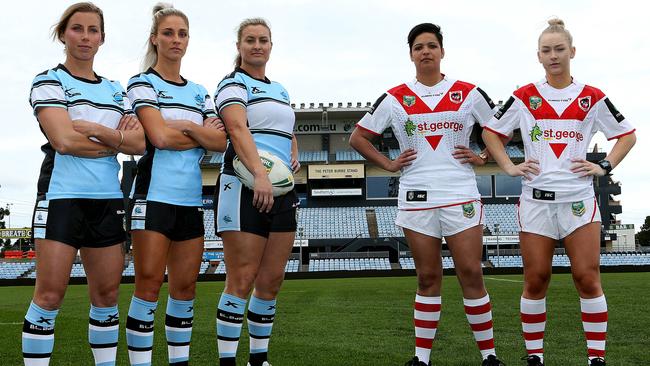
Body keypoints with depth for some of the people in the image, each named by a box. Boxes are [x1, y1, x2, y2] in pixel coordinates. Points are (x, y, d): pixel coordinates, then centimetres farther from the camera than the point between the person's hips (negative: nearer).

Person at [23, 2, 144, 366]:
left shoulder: (115, 90, 16)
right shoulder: (49, 82, 2)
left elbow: (139, 143, 3)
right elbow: (65, 140, -14)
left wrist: (93, 129, -10)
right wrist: (117, 140, -4)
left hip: (108, 199, 5)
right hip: (62, 196, -5)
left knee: (107, 294, 6)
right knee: (50, 294, -7)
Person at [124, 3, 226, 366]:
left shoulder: (199, 92, 17)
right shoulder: (143, 84, 2)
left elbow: (221, 142, 4)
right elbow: (160, 137, -13)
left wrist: (185, 126, -9)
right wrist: (202, 134, -1)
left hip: (191, 199, 5)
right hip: (154, 195, -5)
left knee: (185, 287, 7)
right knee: (149, 286, -6)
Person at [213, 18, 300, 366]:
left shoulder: (280, 90, 22)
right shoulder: (233, 84, -1)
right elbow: (238, 129, -17)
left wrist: (294, 155, 7)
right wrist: (260, 174, -31)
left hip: (281, 190, 7)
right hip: (245, 187, -7)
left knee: (272, 280, 7)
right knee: (242, 280, -8)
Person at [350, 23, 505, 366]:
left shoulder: (468, 93, 4)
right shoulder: (395, 98, 5)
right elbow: (358, 137, 11)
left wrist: (482, 157, 2)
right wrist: (388, 164, 2)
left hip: (461, 196, -1)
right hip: (416, 198, 1)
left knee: (471, 274, -3)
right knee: (428, 278, 6)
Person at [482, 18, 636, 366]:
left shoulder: (592, 98, 4)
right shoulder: (524, 97, 4)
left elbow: (626, 134, 13)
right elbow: (490, 131, 11)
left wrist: (604, 166, 0)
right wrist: (509, 167, 0)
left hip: (579, 200, 0)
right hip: (536, 199, 0)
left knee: (588, 279, -3)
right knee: (535, 281, 4)